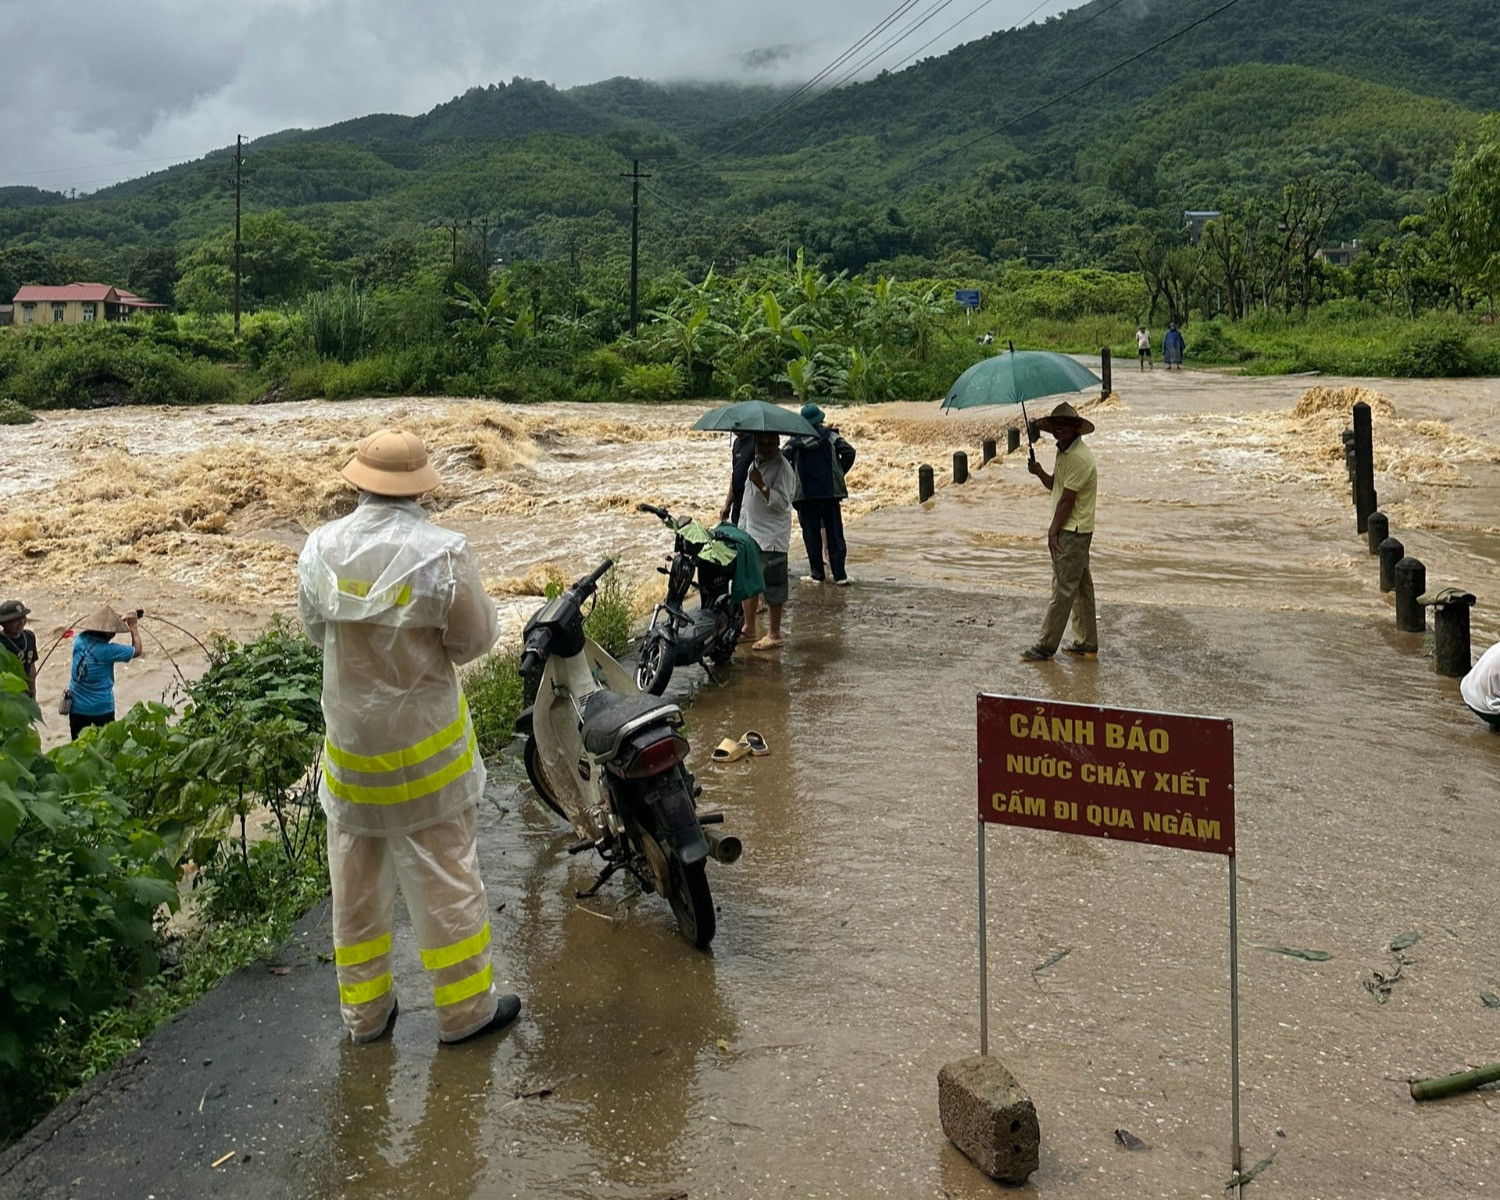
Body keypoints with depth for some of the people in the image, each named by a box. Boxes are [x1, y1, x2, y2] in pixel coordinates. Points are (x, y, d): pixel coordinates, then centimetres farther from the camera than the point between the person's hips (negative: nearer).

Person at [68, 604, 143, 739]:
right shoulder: (107, 650, -20)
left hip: (77, 707, 5)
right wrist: (133, 626, 4)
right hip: (102, 708, -5)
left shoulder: (80, 640, -5)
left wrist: (122, 620, 22)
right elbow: (137, 651, -6)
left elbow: (97, 633, 18)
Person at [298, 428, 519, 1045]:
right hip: (424, 743, -4)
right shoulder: (442, 553, -20)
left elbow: (314, 626, 5)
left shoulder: (321, 547, -8)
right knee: (444, 874, 10)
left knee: (357, 881, 17)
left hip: (349, 738, 4)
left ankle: (364, 1009, 30)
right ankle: (464, 1006, 22)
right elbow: (476, 636, -11)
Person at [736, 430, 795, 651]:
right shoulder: (755, 463, 12)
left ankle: (774, 635, 4)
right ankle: (749, 626, 29)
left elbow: (782, 503, -22)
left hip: (772, 538, -9)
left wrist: (762, 486, -31)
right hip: (750, 534, 9)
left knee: (772, 586, -3)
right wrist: (741, 525, 23)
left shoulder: (782, 469, -14)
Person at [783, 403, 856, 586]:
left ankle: (816, 574, 7)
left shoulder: (796, 440, 2)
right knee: (834, 533, 5)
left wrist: (794, 478, 6)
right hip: (830, 491, 0)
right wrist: (839, 473, 1)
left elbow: (782, 458, -7)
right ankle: (839, 575, 3)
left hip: (805, 493, 0)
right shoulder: (830, 436, 1)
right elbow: (849, 452, -10)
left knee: (811, 534, 7)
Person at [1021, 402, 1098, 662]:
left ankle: (1046, 646, -1)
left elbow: (1067, 499, -19)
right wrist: (1040, 473, -2)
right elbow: (1055, 485, 18)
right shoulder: (1064, 452, 12)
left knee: (1063, 589, -5)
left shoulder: (1079, 458, -20)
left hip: (1073, 532, -10)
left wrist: (1053, 532, -14)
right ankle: (1088, 644, 20)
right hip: (1069, 531, 10)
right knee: (1081, 588, 13)